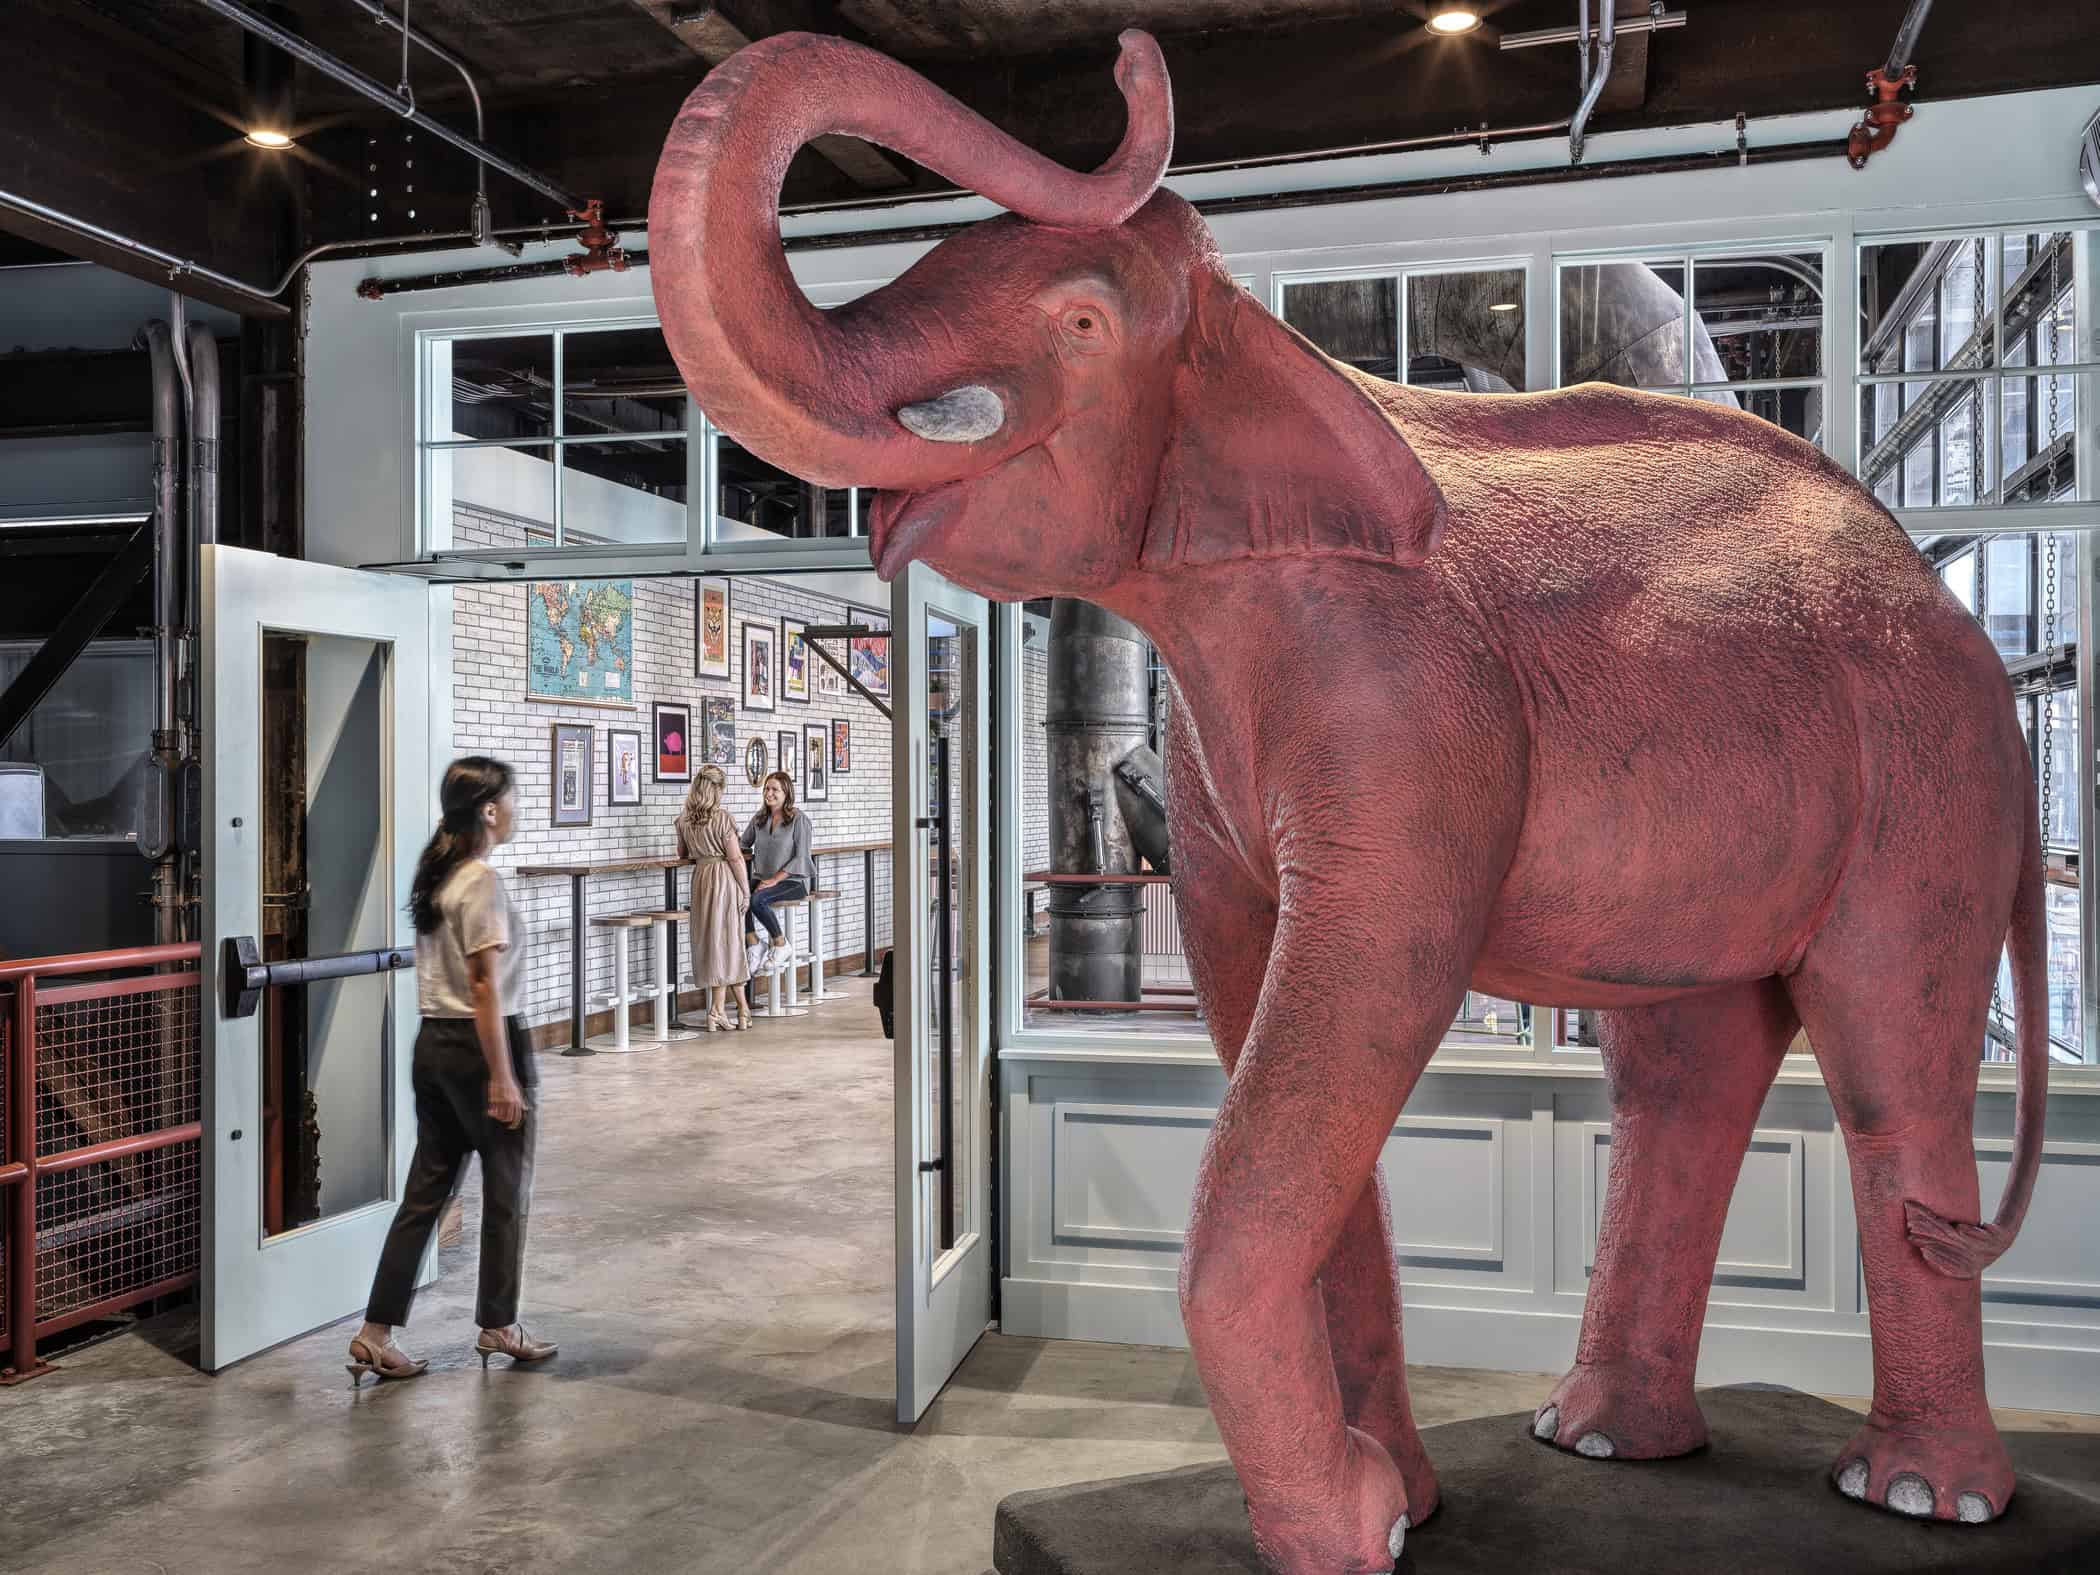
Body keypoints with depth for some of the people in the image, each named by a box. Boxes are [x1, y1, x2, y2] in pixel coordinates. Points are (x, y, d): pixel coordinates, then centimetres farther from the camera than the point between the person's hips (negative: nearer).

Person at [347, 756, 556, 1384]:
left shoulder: (435, 875, 11)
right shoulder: (483, 882, -17)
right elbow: (485, 986, -19)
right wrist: (502, 1077, -18)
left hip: (434, 1045, 9)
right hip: (481, 1045, -8)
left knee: (424, 1193, 12)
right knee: (507, 1194, 8)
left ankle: (375, 1335, 13)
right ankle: (498, 1327, 21)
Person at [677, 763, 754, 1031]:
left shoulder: (684, 818, 5)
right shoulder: (721, 817, -13)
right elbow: (735, 857, -14)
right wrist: (746, 890, -8)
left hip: (700, 878, 6)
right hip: (725, 879, -6)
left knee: (709, 941, 9)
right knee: (725, 941, 2)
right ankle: (717, 1010, 4)